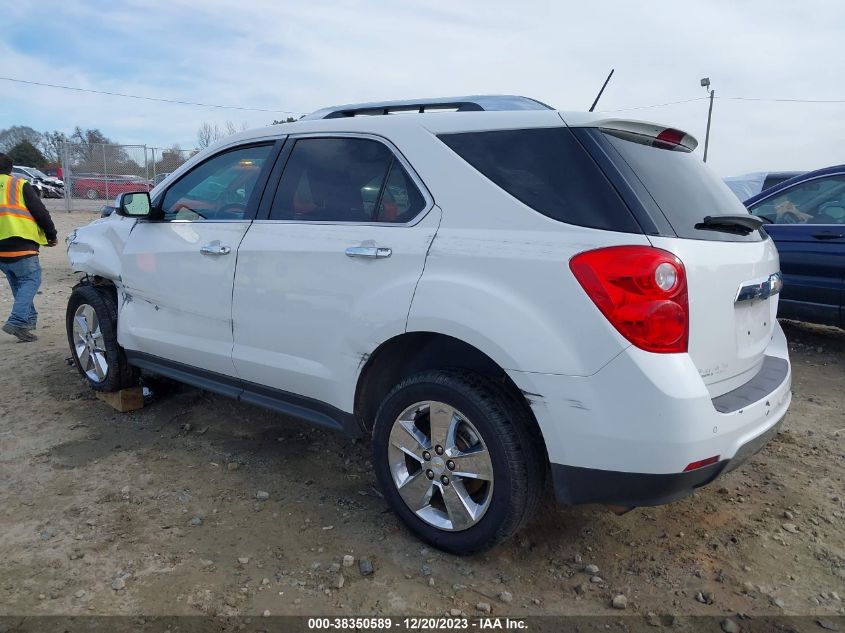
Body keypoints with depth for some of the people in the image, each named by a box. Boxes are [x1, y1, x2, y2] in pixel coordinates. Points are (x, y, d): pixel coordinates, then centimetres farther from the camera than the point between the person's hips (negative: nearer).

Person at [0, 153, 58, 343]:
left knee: (18, 283, 20)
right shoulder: (19, 184, 2)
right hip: (19, 244, -6)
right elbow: (39, 211, -3)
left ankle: (29, 318, 24)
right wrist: (52, 234, 8)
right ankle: (17, 322, -18)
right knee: (30, 280, -3)